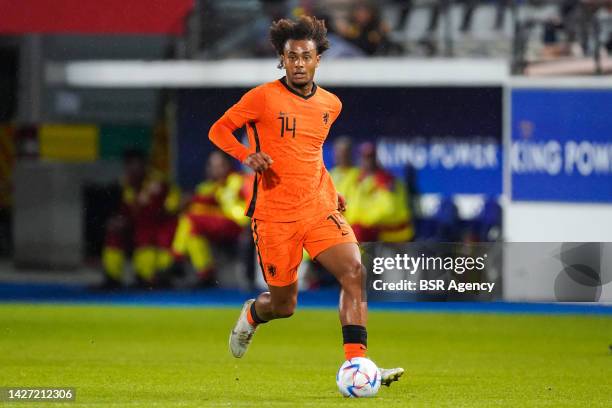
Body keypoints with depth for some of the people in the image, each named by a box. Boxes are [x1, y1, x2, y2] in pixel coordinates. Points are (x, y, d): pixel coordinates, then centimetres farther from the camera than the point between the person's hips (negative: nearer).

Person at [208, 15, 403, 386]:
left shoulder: (331, 104, 10)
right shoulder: (263, 98, -7)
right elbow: (219, 130, -1)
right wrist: (247, 155, -20)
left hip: (319, 209, 4)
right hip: (274, 214, -4)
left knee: (354, 270, -21)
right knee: (284, 305, 4)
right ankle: (252, 315, 43)